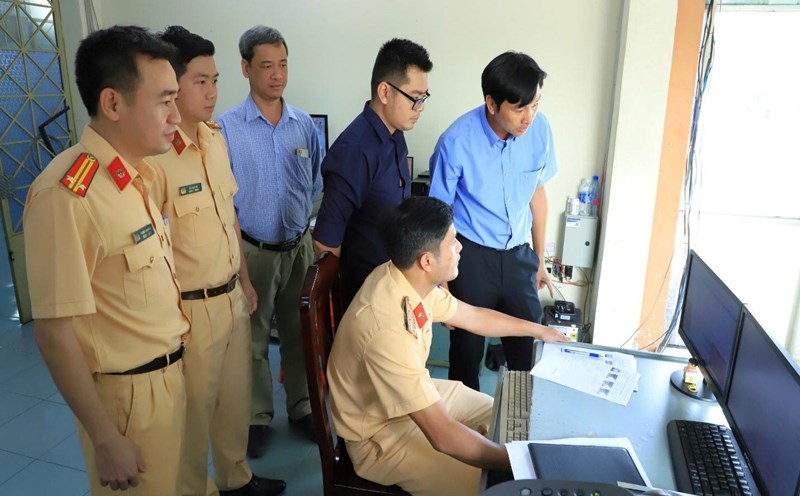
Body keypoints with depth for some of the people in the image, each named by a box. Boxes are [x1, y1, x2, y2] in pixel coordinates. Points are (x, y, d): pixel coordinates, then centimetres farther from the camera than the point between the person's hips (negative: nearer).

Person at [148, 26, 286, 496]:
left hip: (232, 295, 7)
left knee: (236, 396, 22)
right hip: (191, 307, -7)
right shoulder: (153, 156, -22)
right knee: (196, 409, 13)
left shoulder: (216, 138, 4)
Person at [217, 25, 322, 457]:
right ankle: (257, 416, 30)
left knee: (299, 332, 14)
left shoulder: (304, 124, 0)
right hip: (253, 250, -3)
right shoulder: (227, 127, -10)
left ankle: (301, 407, 33)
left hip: (299, 245, 3)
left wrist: (299, 216, 6)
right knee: (253, 337, 11)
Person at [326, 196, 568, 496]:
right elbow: (443, 436, -35)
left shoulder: (410, 279, -11)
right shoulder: (388, 331, -38)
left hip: (417, 395, 8)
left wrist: (537, 329, 18)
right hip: (382, 435, -8)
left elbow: (472, 316, 8)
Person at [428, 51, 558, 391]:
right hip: (471, 256, -3)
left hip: (517, 254, 4)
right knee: (467, 347, 11)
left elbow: (537, 193, 6)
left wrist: (539, 259, 13)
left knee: (530, 347, 10)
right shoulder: (457, 141, -20)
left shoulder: (540, 129, -8)